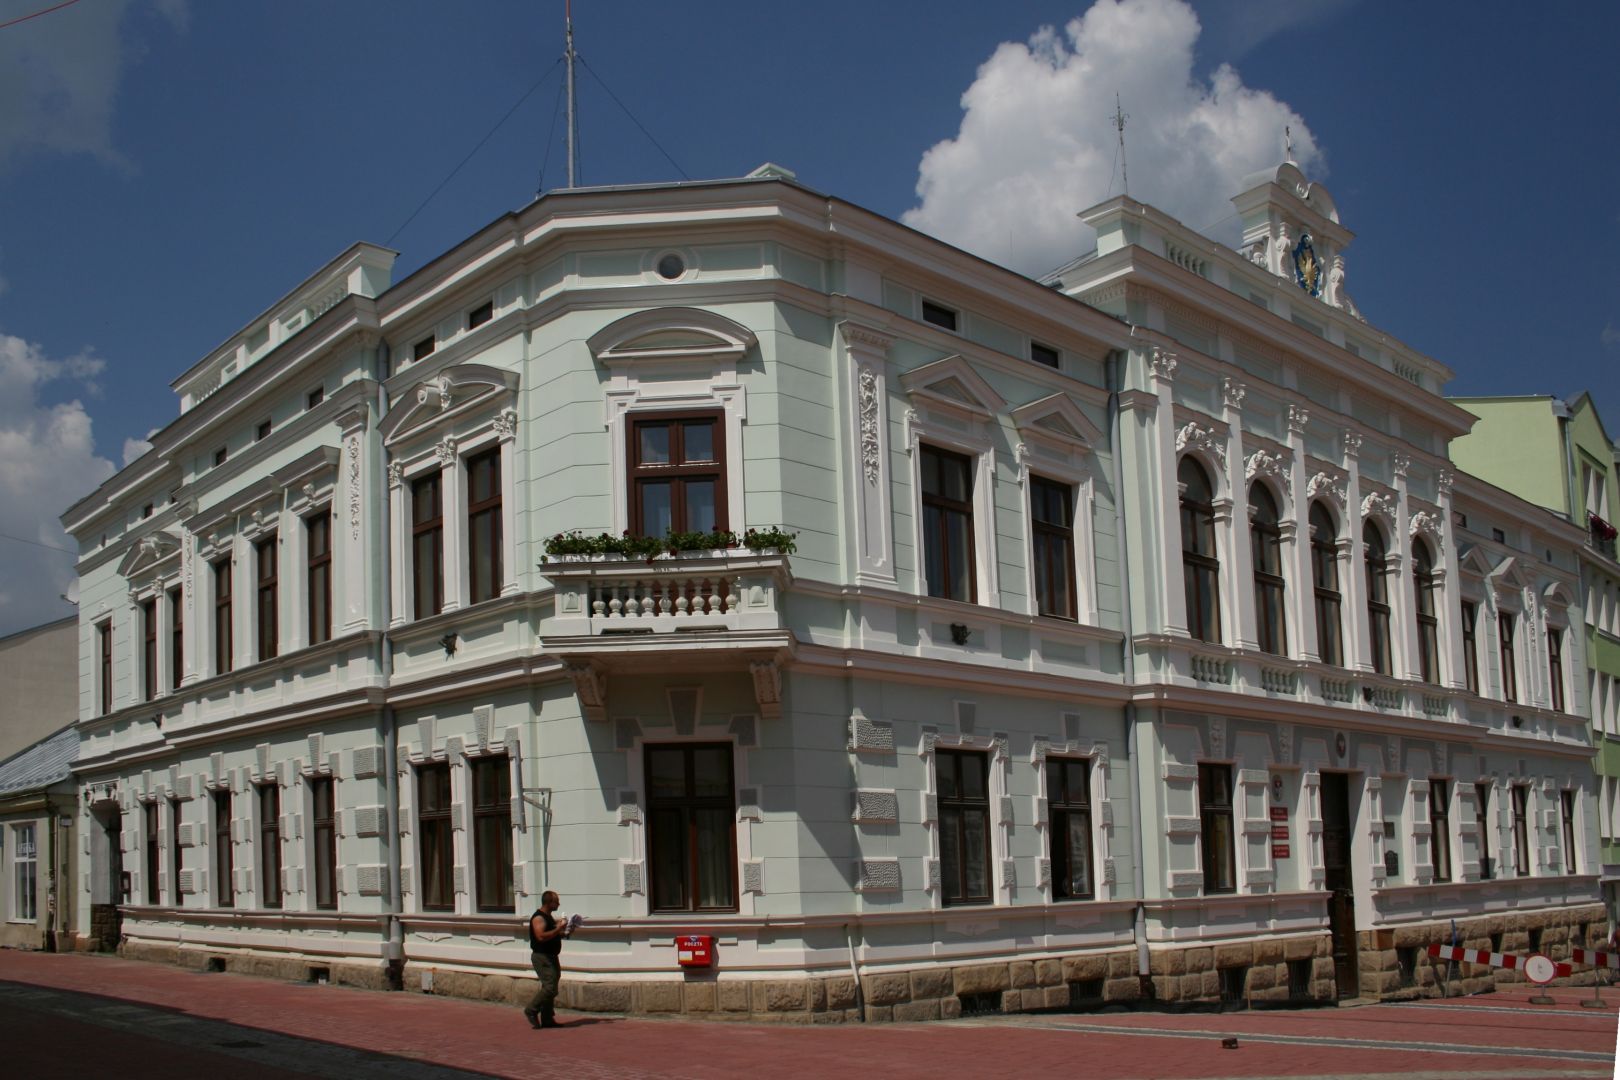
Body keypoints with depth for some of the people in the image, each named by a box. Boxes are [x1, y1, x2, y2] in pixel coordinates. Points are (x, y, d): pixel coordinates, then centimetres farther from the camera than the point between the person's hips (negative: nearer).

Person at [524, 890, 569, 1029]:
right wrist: (558, 930, -24)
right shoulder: (538, 918, -14)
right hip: (542, 956, -10)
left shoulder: (549, 917, 17)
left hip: (551, 957, 10)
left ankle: (547, 1019, 13)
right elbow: (541, 936, -28)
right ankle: (531, 1010, -4)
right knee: (550, 987, -16)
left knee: (549, 988, 9)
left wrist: (562, 933, 12)